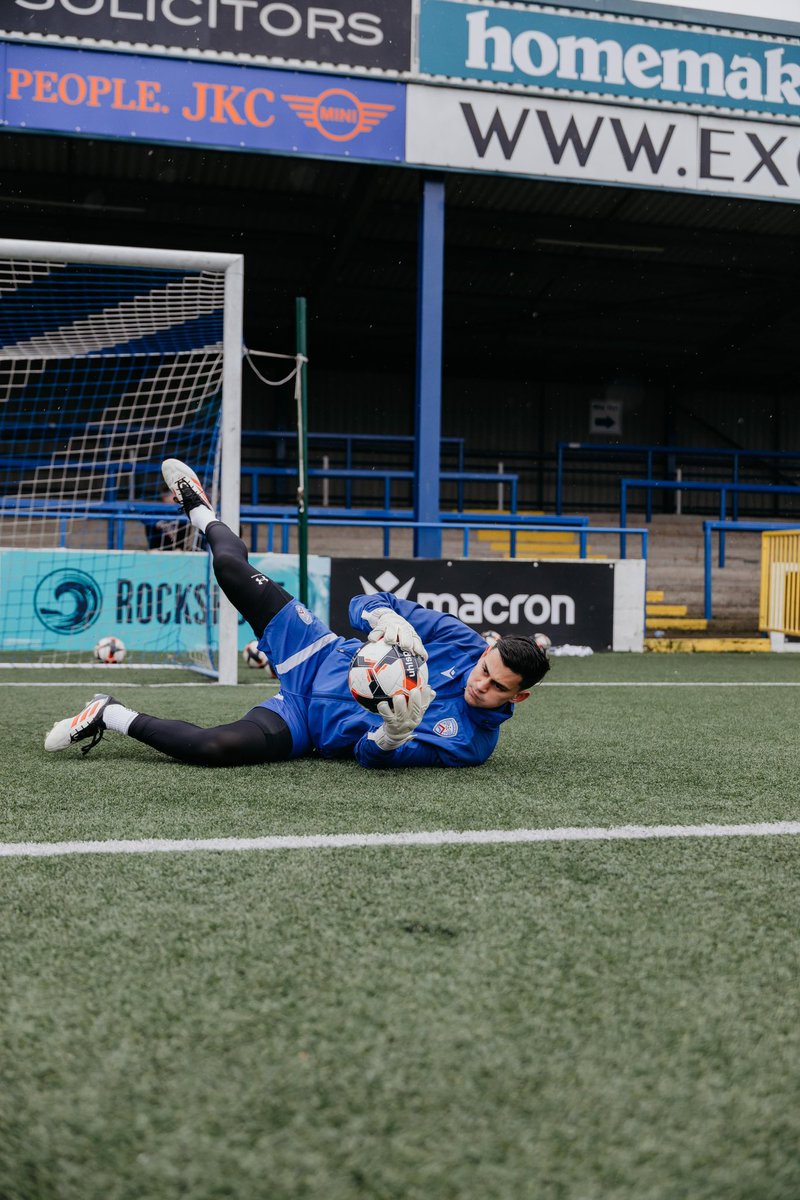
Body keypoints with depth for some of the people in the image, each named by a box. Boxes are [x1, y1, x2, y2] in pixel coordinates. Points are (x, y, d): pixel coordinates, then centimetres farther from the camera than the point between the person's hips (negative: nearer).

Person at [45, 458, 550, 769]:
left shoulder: (471, 744, -19)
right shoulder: (463, 640, -13)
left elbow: (373, 755, -21)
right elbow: (367, 604, -8)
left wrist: (396, 732, -45)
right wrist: (386, 618, -33)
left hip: (308, 725, -3)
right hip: (323, 659, 3)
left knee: (212, 748, -31)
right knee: (233, 569, 0)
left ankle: (113, 717, -6)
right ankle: (202, 513, 36)